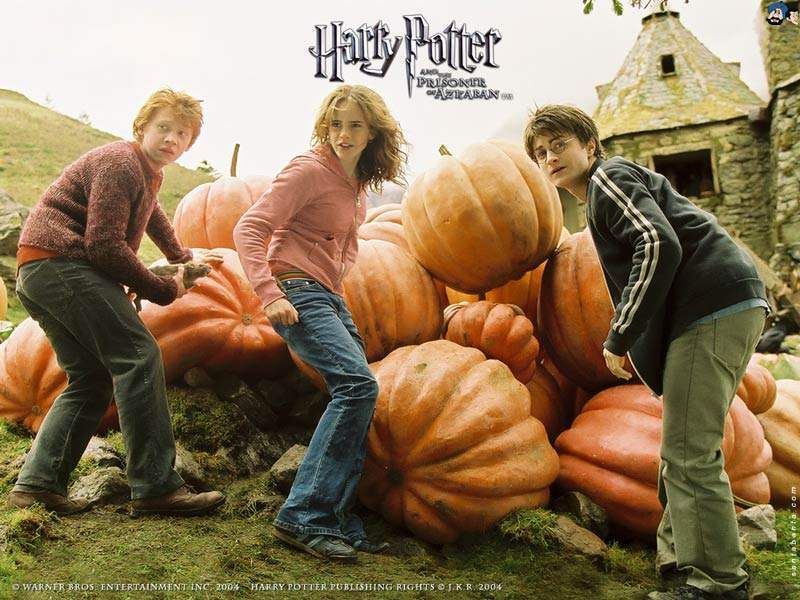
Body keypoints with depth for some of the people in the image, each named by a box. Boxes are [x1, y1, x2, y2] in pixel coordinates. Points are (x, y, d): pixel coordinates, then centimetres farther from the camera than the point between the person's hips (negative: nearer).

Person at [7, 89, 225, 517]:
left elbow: (150, 213, 46)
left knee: (91, 379, 9)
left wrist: (180, 255, 55)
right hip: (60, 261, -11)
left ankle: (37, 484, 7)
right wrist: (164, 290, -11)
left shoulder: (148, 173, 22)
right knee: (138, 357, -17)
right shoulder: (121, 162, -10)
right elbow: (105, 245, -19)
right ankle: (155, 487, -18)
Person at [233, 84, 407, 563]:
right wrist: (270, 294, -26)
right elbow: (249, 229, -17)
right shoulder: (309, 170, -12)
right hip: (296, 291, -9)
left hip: (330, 296, 9)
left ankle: (337, 519, 9)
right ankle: (304, 516, -17)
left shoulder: (358, 180, 12)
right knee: (358, 383, -23)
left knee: (357, 396, 2)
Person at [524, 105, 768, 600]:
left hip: (713, 309, -11)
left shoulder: (608, 177, -3)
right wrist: (634, 342, 16)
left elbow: (660, 246, -19)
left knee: (687, 454, -9)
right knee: (688, 451, 15)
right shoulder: (605, 196, 26)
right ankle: (682, 558, 26)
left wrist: (619, 338, -15)